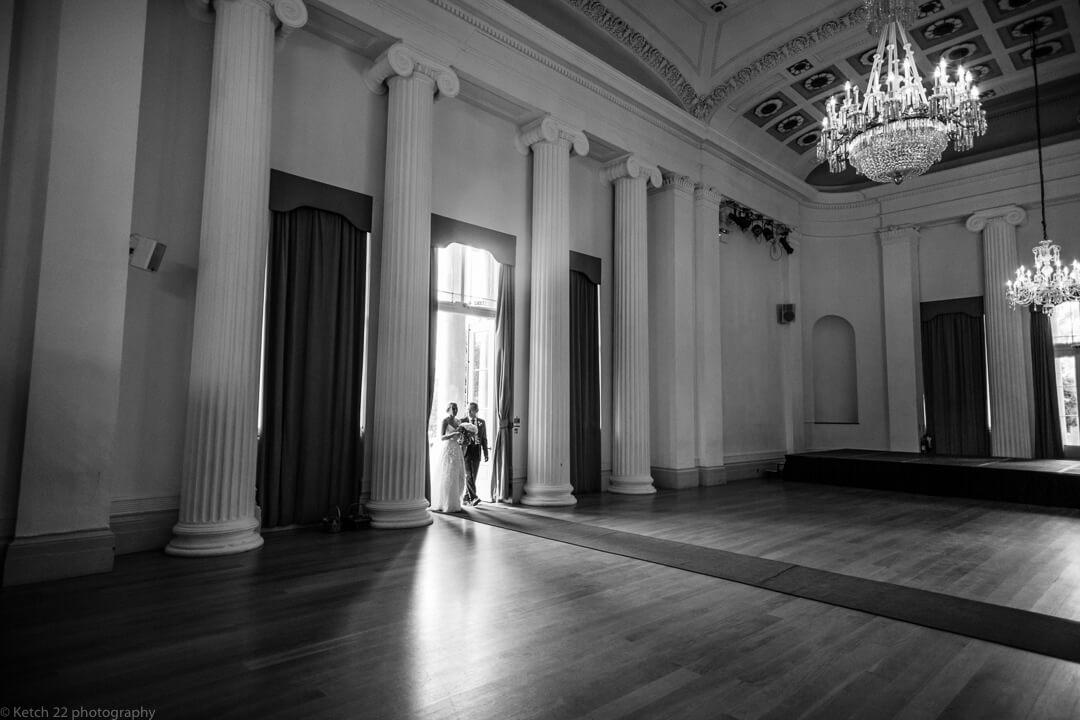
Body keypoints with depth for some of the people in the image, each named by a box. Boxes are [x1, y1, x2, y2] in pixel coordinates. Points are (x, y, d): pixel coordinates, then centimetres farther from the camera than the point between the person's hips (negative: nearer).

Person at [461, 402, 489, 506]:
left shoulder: (481, 422, 7)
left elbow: (484, 439, 9)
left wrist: (486, 454, 5)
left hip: (476, 451, 3)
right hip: (466, 450, -3)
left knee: (473, 476, 7)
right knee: (468, 475, -13)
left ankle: (466, 498, 19)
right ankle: (473, 497, -16)